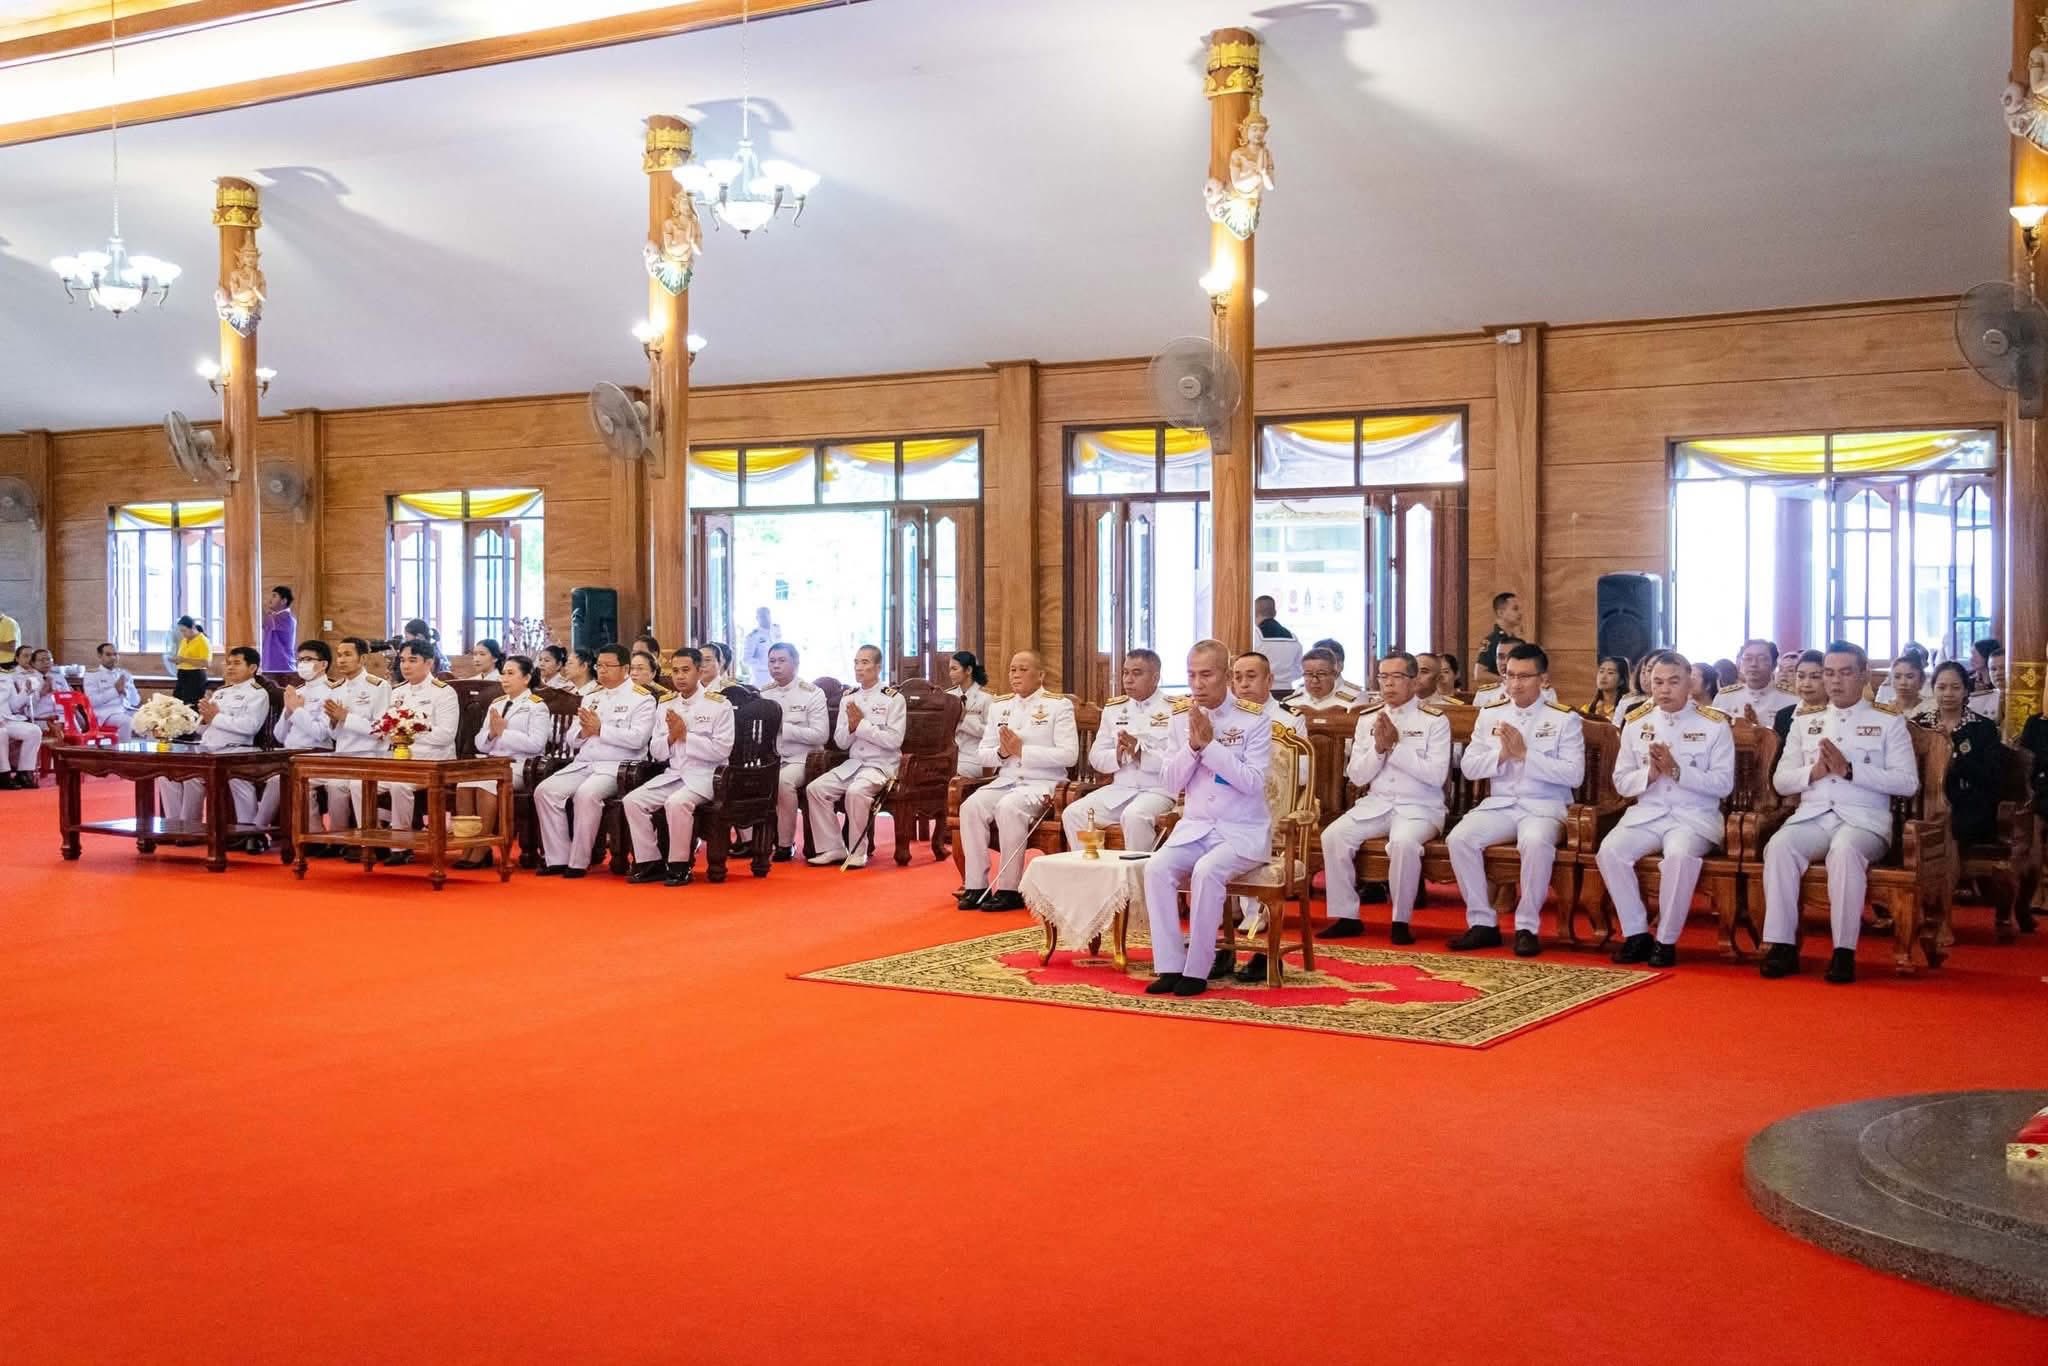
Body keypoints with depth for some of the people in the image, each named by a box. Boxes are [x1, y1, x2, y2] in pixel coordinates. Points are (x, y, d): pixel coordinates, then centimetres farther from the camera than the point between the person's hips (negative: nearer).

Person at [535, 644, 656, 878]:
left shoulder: (641, 698, 0)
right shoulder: (591, 696, 22)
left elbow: (638, 738, -15)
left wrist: (600, 729, -12)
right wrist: (583, 732, -3)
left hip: (616, 767, -7)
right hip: (582, 764, 7)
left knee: (586, 794, -34)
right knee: (545, 791, -16)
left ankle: (579, 861, -23)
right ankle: (557, 858, -11)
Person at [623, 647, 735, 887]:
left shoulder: (719, 704, -3)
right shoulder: (666, 706, 12)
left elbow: (722, 750, -12)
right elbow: (657, 754, 12)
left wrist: (685, 735, -13)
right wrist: (671, 736, -8)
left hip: (705, 775, -6)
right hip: (672, 774, 6)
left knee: (676, 802, -34)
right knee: (632, 801, -15)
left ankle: (679, 865, -18)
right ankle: (650, 862, -6)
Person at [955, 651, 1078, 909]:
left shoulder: (1059, 705, 1)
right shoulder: (998, 706, 17)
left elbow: (1069, 755, -11)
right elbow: (983, 755, 15)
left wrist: (1022, 750, -15)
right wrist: (1002, 752, -9)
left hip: (1042, 784, -5)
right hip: (1005, 781, 5)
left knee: (1008, 808, -34)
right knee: (970, 806, -24)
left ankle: (1009, 889, -27)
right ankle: (976, 885, -20)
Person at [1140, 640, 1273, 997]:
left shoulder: (1253, 720, -7)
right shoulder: (1181, 719, 5)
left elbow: (1253, 783, -15)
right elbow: (1172, 786, 3)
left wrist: (1210, 744, -19)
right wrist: (1192, 746, -13)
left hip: (1244, 831, -4)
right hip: (1194, 827, 4)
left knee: (1207, 871, -33)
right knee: (1157, 867, -25)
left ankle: (1197, 970, -21)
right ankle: (1170, 966, -19)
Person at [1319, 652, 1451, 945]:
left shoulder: (1434, 720, -2)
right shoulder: (1367, 719, 10)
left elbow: (1436, 775, -13)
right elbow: (1357, 776, 7)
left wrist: (1397, 745, -16)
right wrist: (1379, 748, -10)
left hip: (1420, 808, -4)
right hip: (1374, 805, 4)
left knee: (1403, 841, -36)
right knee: (1333, 835, -21)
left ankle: (1401, 921, -17)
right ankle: (1346, 917, -9)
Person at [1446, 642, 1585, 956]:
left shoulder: (1564, 718, 0)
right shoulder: (1490, 715, 11)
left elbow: (1574, 775, -11)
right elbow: (1468, 767, 7)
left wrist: (1525, 755, -17)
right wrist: (1501, 755, -12)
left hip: (1544, 806, -4)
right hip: (1499, 804, 4)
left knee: (1536, 842, -37)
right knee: (1459, 838, -24)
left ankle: (1527, 927, -20)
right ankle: (1483, 923, -11)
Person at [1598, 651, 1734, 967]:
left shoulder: (1714, 725, 1)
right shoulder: (1635, 723, 10)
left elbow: (1724, 784, -5)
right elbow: (1621, 782, 10)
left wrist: (1677, 770, -17)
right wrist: (1649, 774, -12)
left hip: (1694, 817, -3)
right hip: (1646, 814, 3)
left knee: (1679, 855, -36)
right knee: (1609, 851, -25)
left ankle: (1666, 940, -19)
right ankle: (1636, 933, -11)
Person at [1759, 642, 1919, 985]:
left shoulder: (1888, 721, 8)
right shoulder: (1805, 720, 18)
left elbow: (1908, 783, -3)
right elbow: (1780, 781, 14)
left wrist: (1850, 770, -13)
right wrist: (1814, 771, -7)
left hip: (1864, 818, -3)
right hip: (1812, 815, 3)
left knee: (1845, 850, -37)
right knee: (1779, 846, -29)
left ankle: (1844, 950, -30)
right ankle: (1782, 945, -25)